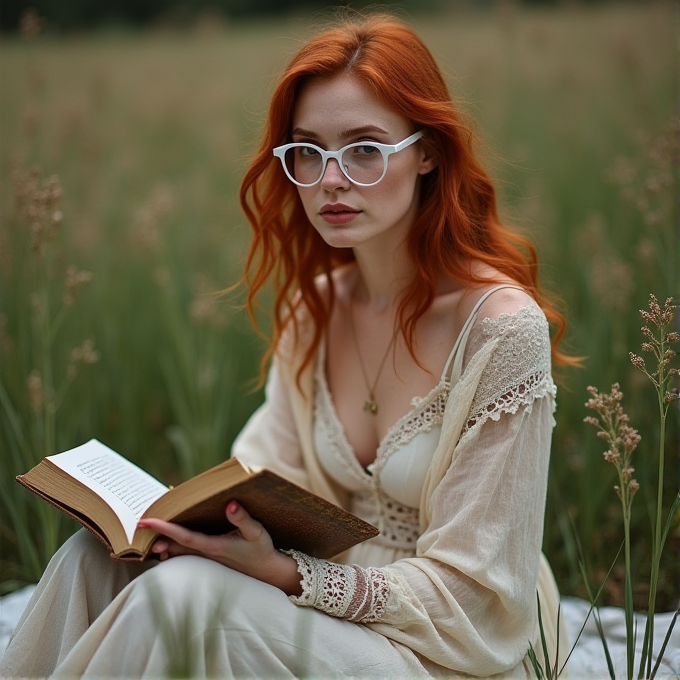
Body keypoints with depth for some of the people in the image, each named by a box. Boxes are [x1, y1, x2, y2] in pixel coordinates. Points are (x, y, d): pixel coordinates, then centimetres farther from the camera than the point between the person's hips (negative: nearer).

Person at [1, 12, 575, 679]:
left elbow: (472, 595, -16)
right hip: (331, 609, 6)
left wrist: (284, 572, -27)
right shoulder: (313, 310, 3)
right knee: (94, 557, -15)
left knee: (189, 592, -28)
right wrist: (184, 516, -12)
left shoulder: (502, 326, -18)